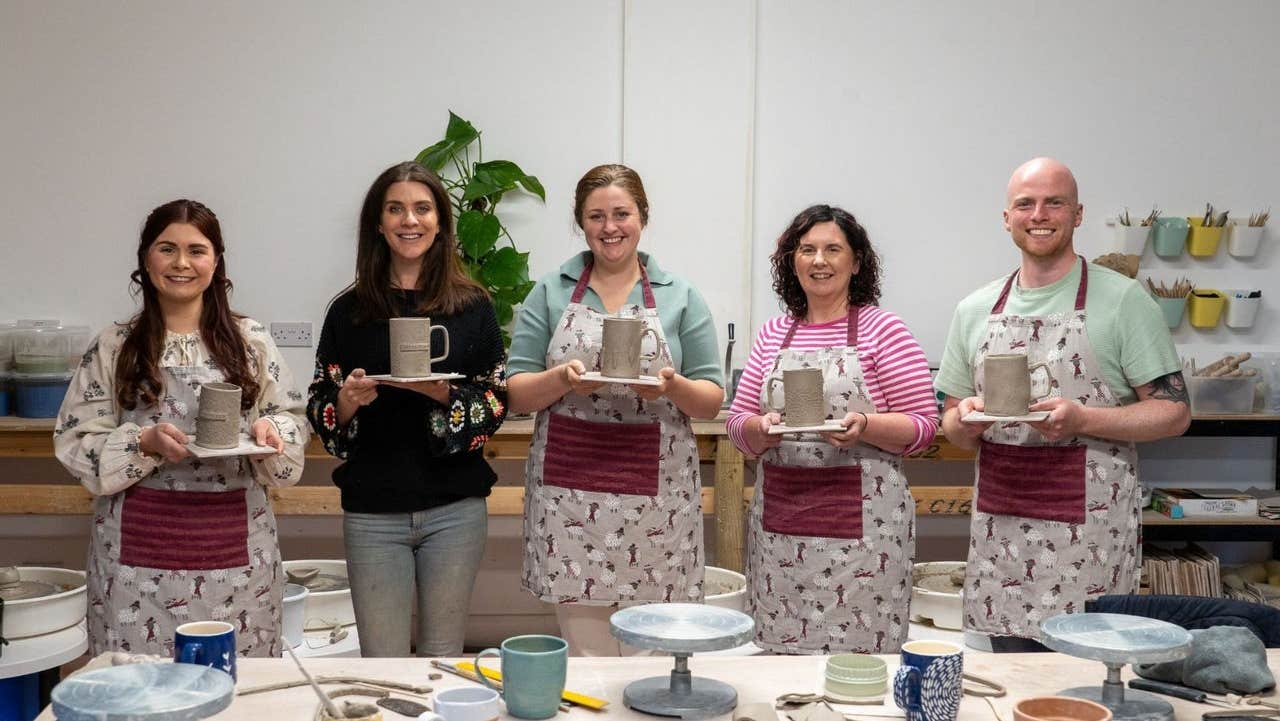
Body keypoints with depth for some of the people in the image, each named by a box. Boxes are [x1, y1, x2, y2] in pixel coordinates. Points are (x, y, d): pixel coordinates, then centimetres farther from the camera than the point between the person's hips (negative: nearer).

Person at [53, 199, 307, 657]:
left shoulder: (250, 340, 7)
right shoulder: (113, 348, 5)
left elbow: (291, 417, 11)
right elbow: (76, 440, 2)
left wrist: (269, 429, -11)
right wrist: (144, 443, -14)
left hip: (234, 548, 1)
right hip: (141, 548, 0)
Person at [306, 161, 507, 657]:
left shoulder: (472, 306, 2)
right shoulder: (350, 309, 4)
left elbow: (497, 403, 0)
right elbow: (319, 410, 6)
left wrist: (443, 394, -17)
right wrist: (347, 400, -15)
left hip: (455, 508, 0)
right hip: (372, 511, 0)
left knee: (443, 657, 10)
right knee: (381, 663, 6)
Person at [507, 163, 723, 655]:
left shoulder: (679, 297, 8)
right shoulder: (551, 293, 9)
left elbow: (711, 401, 7)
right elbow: (516, 393, 5)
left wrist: (672, 386, -14)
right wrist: (561, 379, -14)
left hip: (656, 496, 0)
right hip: (570, 490, 0)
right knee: (585, 654, 2)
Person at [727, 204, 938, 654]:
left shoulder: (883, 330, 0)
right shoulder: (772, 334, 12)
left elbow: (923, 425, -2)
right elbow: (738, 424, 13)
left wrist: (864, 426, -19)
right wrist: (764, 428, -9)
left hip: (860, 521, -4)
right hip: (779, 516, 4)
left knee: (858, 651, -4)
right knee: (779, 649, 5)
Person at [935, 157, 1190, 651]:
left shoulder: (1123, 300, -3)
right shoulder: (975, 310, 10)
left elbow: (1173, 412, -4)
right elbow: (952, 425, 16)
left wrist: (1081, 419, -18)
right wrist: (966, 421, -7)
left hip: (1090, 532, -4)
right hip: (999, 529, 4)